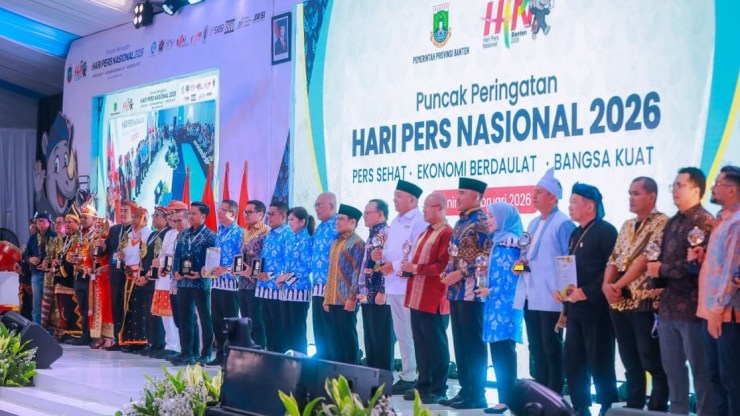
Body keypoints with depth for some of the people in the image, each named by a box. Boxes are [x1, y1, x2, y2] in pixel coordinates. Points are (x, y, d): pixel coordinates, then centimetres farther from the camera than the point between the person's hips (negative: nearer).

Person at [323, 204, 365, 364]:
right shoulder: (336, 243, 18)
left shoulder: (356, 242, -7)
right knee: (334, 337, 10)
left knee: (348, 336, -3)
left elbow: (357, 272, -14)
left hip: (346, 299, -8)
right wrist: (327, 297, 15)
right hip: (333, 299, 8)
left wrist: (352, 297, -19)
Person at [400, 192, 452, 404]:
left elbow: (444, 266, -20)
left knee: (436, 345, -3)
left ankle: (438, 390, 3)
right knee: (420, 344, 12)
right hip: (418, 298, 9)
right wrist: (409, 268, 9)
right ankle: (423, 385, 20)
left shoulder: (447, 233, -11)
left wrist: (416, 268, -17)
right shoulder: (425, 234, 19)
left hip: (434, 301, -9)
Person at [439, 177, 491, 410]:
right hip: (456, 290, 9)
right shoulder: (461, 222, 18)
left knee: (474, 344, -4)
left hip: (471, 291, -9)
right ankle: (465, 391, 18)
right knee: (460, 343, 11)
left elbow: (488, 255, -17)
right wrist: (449, 273, 11)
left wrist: (461, 273, -18)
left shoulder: (481, 221, -10)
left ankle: (477, 395, 1)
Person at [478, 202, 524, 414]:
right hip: (497, 303, 10)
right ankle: (504, 397, 15)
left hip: (505, 304, -10)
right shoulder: (499, 241, 17)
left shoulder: (510, 241, -12)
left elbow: (512, 276, -17)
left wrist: (491, 291, -11)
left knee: (504, 351, -8)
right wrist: (485, 270, 6)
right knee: (498, 351, 10)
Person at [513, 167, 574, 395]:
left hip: (550, 297, -8)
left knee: (551, 349, -3)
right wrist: (522, 262, 5)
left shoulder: (563, 224, -8)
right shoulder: (533, 224, 18)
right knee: (536, 349, 12)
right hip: (531, 297, 8)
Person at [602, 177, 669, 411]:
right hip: (619, 303, 7)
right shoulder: (627, 226, 17)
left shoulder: (661, 223, -8)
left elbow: (646, 259, -16)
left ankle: (657, 411, 6)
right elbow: (614, 260, 13)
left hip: (644, 302, -7)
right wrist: (607, 285, -5)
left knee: (653, 364, -1)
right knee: (631, 364, 13)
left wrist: (618, 285, -15)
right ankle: (632, 409, 20)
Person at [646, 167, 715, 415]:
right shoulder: (673, 222, 16)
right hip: (668, 306, 8)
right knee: (672, 367, 13)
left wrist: (661, 270, -12)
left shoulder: (704, 222, -10)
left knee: (700, 369, 0)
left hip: (691, 307, -8)